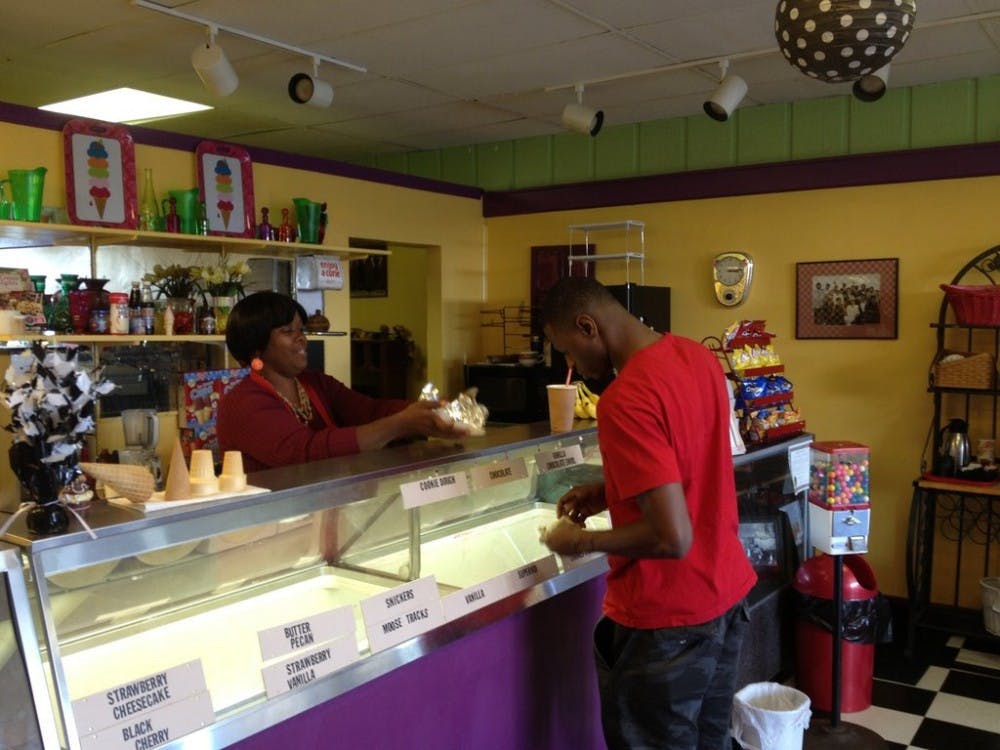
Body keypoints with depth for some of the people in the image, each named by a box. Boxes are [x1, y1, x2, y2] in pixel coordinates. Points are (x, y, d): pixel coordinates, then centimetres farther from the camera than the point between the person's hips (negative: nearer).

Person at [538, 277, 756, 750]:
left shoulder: (625, 401, -27)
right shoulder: (696, 356, 1)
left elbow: (672, 538, -29)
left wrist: (582, 542, -14)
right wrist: (610, 493, 9)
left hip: (667, 618, -8)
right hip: (727, 589, 8)